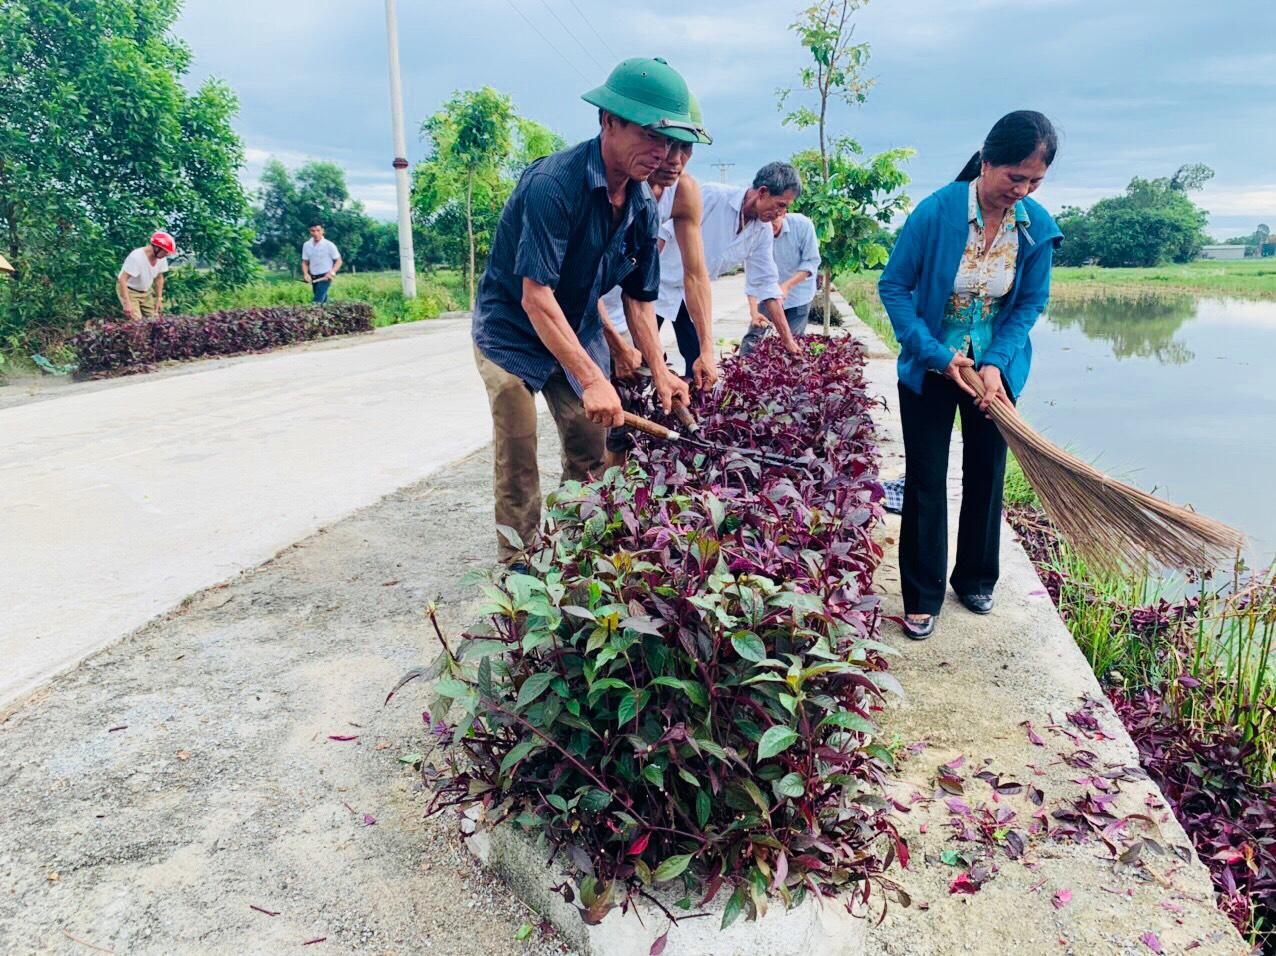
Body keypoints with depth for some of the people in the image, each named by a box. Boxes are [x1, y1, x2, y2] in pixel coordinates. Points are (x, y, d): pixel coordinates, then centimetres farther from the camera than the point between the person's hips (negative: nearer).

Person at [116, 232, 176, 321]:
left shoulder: (161, 258, -12)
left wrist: (159, 298, 1)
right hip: (128, 290, -6)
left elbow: (159, 278, 5)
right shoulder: (136, 257, -31)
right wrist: (127, 304, -38)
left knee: (155, 318, -3)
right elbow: (122, 280, -31)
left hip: (146, 291, 6)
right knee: (137, 321, -18)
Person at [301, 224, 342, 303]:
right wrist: (306, 274, -9)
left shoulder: (329, 245, -10)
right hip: (313, 278, 6)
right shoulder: (306, 245, 4)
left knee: (316, 302, -17)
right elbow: (305, 262, 10)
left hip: (325, 277, -6)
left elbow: (338, 261, -4)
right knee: (322, 300, 16)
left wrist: (332, 272, -20)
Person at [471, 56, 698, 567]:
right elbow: (536, 297, -32)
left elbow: (640, 297, 3)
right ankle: (519, 566, 5)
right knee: (518, 455, -10)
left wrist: (659, 372, -6)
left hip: (578, 331, 6)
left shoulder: (642, 206, -6)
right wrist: (591, 379, -35)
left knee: (591, 452, 5)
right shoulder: (553, 184, -29)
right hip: (513, 332, -6)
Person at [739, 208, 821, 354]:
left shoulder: (802, 224, -22)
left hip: (798, 294, -1)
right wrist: (753, 311, -30)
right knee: (752, 338, -5)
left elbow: (812, 262, -18)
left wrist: (786, 286, -31)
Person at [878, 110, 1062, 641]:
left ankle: (975, 578, 33)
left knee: (986, 474, 13)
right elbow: (893, 286, -13)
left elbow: (1031, 302, -1)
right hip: (930, 366, -3)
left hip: (996, 367, 3)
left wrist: (997, 363, -16)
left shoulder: (1037, 226, -10)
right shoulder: (937, 211, -20)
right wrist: (937, 356, -19)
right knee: (926, 480, 1)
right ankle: (922, 597, 13)